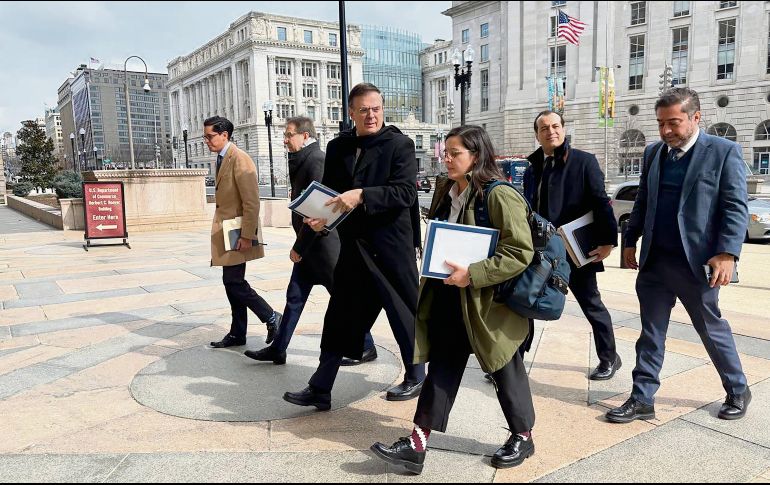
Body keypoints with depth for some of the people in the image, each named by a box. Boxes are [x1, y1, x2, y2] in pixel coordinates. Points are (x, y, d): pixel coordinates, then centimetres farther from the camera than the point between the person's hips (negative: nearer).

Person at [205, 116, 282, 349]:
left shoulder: (239, 159, -15)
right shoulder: (222, 159, 14)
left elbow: (252, 201, -20)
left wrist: (247, 236, -21)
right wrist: (219, 232, 16)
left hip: (237, 234, -9)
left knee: (233, 282, -8)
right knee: (232, 283, 12)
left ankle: (272, 318, 6)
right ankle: (237, 334, 21)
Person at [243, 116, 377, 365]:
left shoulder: (317, 160, -18)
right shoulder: (302, 160, 12)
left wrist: (299, 247, -15)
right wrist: (300, 246, 10)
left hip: (324, 244, -9)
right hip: (309, 246, 9)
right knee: (294, 297, 13)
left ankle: (366, 347, 19)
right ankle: (278, 349, 22)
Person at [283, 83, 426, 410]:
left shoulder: (400, 144, -6)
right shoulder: (338, 147, 9)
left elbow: (406, 192, -17)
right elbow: (327, 191, 15)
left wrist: (361, 195, -27)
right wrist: (319, 217, -5)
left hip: (391, 245, -4)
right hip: (353, 245, 5)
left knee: (404, 312, 9)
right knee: (340, 316, 7)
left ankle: (416, 378, 31)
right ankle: (320, 389, 16)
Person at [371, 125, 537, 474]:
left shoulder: (500, 196, -18)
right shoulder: (445, 192, 8)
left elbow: (520, 253, -22)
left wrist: (472, 275, -26)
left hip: (487, 302, -7)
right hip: (448, 299, 7)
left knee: (505, 372, 11)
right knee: (441, 367, 9)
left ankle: (523, 437, 33)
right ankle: (417, 445, 13)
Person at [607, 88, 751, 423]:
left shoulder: (724, 152, -6)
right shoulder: (653, 152, 10)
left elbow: (736, 207, -10)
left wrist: (727, 253, -18)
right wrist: (630, 241, 14)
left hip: (695, 261, -4)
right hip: (653, 260, 5)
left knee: (712, 329, 12)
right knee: (651, 333, 9)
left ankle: (738, 392, 34)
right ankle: (642, 400, 17)